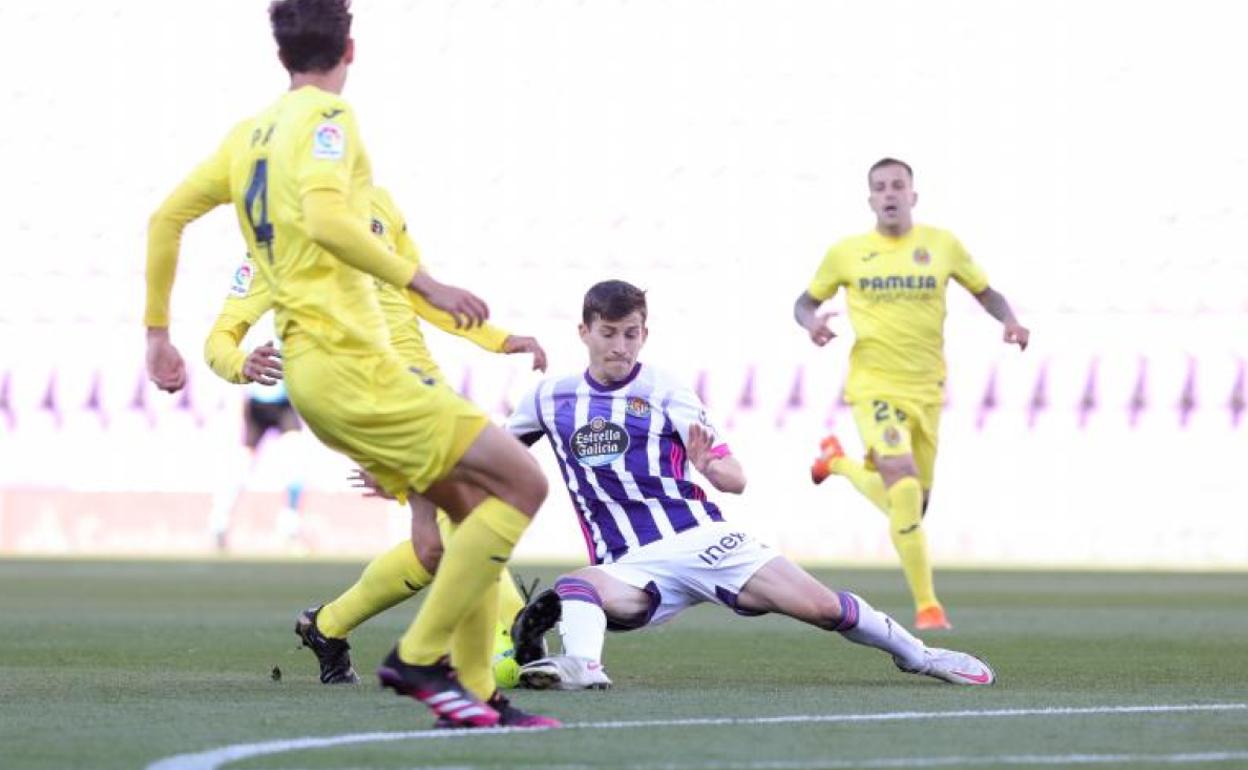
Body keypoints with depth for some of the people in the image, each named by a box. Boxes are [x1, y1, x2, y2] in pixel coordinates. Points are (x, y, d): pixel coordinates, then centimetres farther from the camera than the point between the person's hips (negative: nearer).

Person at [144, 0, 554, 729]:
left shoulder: (249, 133, 17)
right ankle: (418, 657, -10)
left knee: (476, 508, 12)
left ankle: (474, 695, 7)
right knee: (523, 482, -9)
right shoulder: (326, 115, -7)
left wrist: (158, 331, 24)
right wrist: (425, 285, -23)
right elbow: (325, 219, -24)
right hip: (348, 360, -9)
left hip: (309, 367, 9)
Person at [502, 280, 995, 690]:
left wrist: (710, 467, -23)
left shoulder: (663, 392, 2)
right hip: (631, 565, 1)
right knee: (572, 588, -33)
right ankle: (582, 666, -57)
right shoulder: (549, 398, 6)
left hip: (701, 538, -1)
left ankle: (915, 655, 8)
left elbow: (735, 480, -1)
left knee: (820, 606, -11)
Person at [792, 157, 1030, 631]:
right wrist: (811, 322, -11)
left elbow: (984, 291, 13)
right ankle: (926, 605, -13)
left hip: (926, 389, 3)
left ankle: (839, 462, 45)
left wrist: (1009, 321, -7)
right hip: (874, 384, -3)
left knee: (909, 506, 13)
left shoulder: (942, 245, 2)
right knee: (905, 490, -24)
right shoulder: (847, 253, -1)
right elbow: (807, 300, 12)